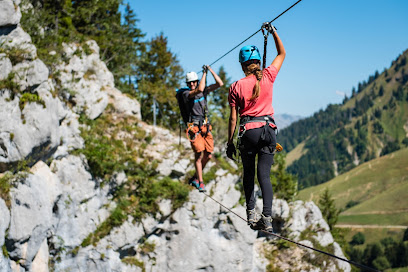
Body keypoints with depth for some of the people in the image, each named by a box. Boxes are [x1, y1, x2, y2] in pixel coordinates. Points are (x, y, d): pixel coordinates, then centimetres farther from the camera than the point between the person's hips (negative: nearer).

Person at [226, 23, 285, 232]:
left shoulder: (236, 87, -4)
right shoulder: (268, 77, -1)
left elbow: (233, 118, -1)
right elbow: (282, 54, 15)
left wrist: (230, 143, 7)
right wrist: (273, 32, 21)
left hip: (248, 132, -1)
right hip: (268, 130, 1)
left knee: (249, 174, 16)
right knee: (264, 175, 0)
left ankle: (251, 213, 17)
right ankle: (267, 218, -10)